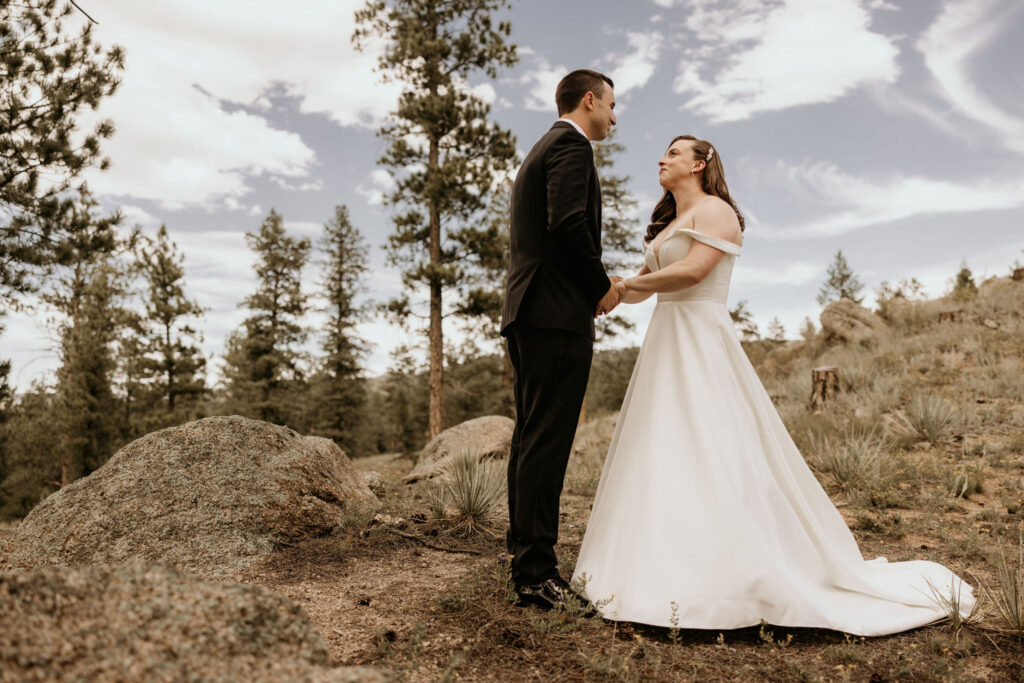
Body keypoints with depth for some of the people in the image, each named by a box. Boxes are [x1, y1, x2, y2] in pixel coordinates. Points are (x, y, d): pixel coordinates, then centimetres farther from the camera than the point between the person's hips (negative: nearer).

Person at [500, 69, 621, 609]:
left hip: (526, 312, 10)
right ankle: (537, 573, -5)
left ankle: (525, 553, 21)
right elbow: (570, 224, -20)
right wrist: (602, 288, -8)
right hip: (559, 313, -10)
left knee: (531, 438, 12)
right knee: (547, 442, -9)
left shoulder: (541, 150, 26)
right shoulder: (571, 146, -4)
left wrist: (593, 284, 16)